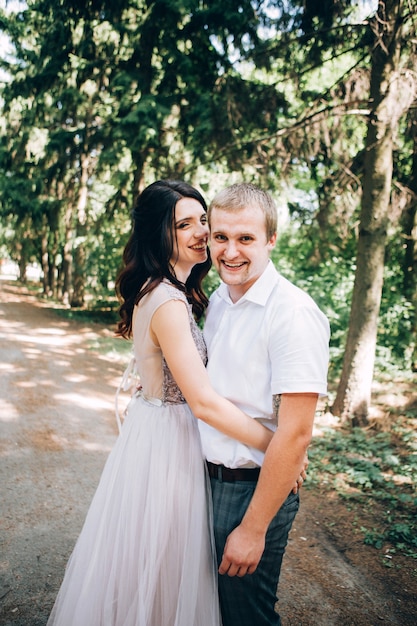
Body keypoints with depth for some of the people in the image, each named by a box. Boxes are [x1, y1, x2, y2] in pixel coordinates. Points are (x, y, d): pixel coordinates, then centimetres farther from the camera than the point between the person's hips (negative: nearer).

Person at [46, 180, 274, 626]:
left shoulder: (158, 291, 5)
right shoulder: (168, 302, -26)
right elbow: (204, 402, -29)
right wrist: (280, 447, -21)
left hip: (156, 426, 9)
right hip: (166, 440, -9)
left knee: (152, 558, 26)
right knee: (159, 564, 12)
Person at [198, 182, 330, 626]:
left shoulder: (293, 312, -21)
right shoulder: (217, 301, 4)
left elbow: (295, 434, -23)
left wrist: (254, 529, -19)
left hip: (255, 489, -7)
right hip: (208, 477, 7)